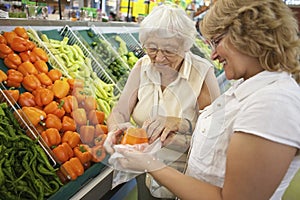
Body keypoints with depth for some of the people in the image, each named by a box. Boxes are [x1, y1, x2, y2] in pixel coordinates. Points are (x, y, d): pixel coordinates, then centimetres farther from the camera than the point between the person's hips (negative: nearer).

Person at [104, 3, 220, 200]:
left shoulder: (202, 71, -19)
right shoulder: (142, 66, -8)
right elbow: (119, 112, -10)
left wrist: (181, 124, -40)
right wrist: (116, 129, -32)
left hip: (186, 173, -3)